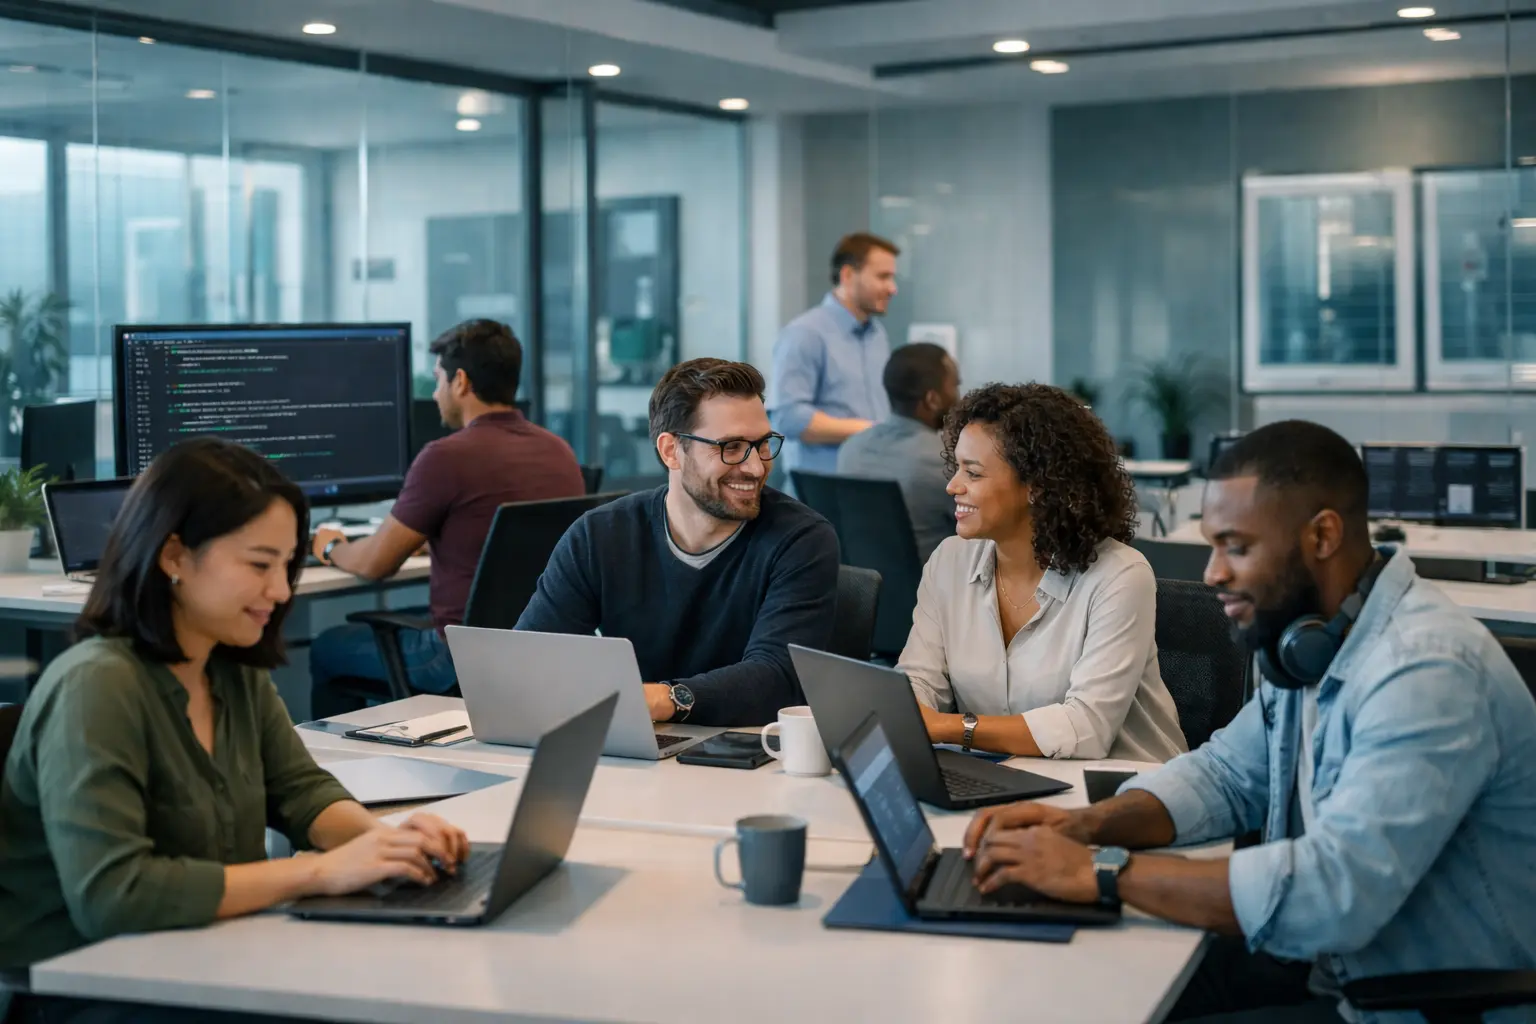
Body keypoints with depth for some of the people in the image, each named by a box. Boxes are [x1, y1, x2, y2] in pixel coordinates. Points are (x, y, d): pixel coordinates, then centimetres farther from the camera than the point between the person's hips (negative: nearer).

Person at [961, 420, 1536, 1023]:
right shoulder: (1309, 642, 4)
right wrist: (1086, 826, -5)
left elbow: (1337, 890, -34)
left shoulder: (1426, 670, -26)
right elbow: (1226, 775, 15)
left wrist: (1103, 872, -28)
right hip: (1329, 964, 8)